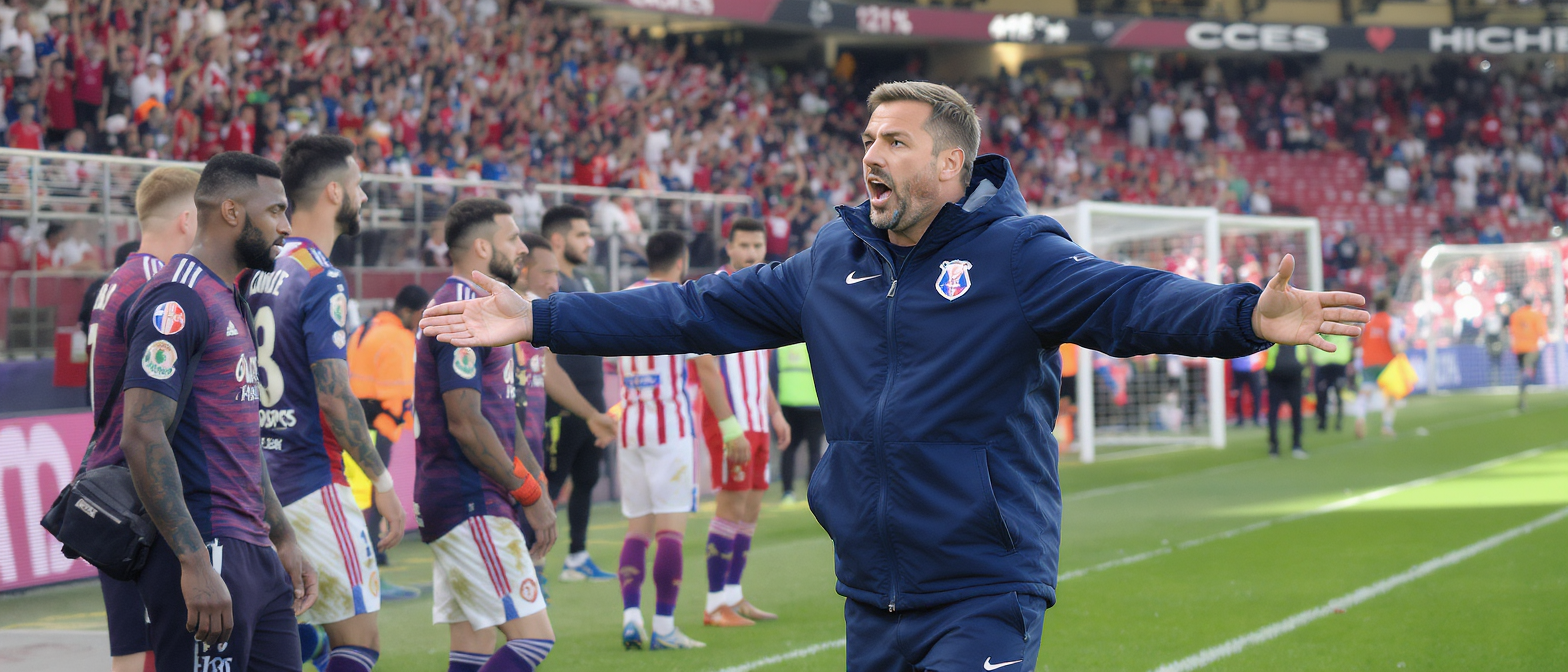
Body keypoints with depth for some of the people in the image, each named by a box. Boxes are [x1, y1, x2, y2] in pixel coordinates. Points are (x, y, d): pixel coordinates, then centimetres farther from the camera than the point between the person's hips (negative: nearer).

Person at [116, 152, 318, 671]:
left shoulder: (230, 302, 20)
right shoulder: (179, 299, -12)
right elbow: (143, 437, -20)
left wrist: (283, 540, 25)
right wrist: (195, 564, -24)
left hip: (253, 554, 10)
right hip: (206, 556, -10)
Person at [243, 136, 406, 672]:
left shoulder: (257, 274, 12)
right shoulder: (321, 281, -13)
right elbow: (334, 396, -18)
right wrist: (381, 478, -11)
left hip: (257, 481, 8)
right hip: (311, 483, -8)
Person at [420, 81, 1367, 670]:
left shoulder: (1018, 256, -9)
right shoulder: (833, 264, 9)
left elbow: (1133, 300, -23)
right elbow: (696, 310, 13)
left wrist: (1245, 317, -43)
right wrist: (539, 321, 11)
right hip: (871, 595, 6)